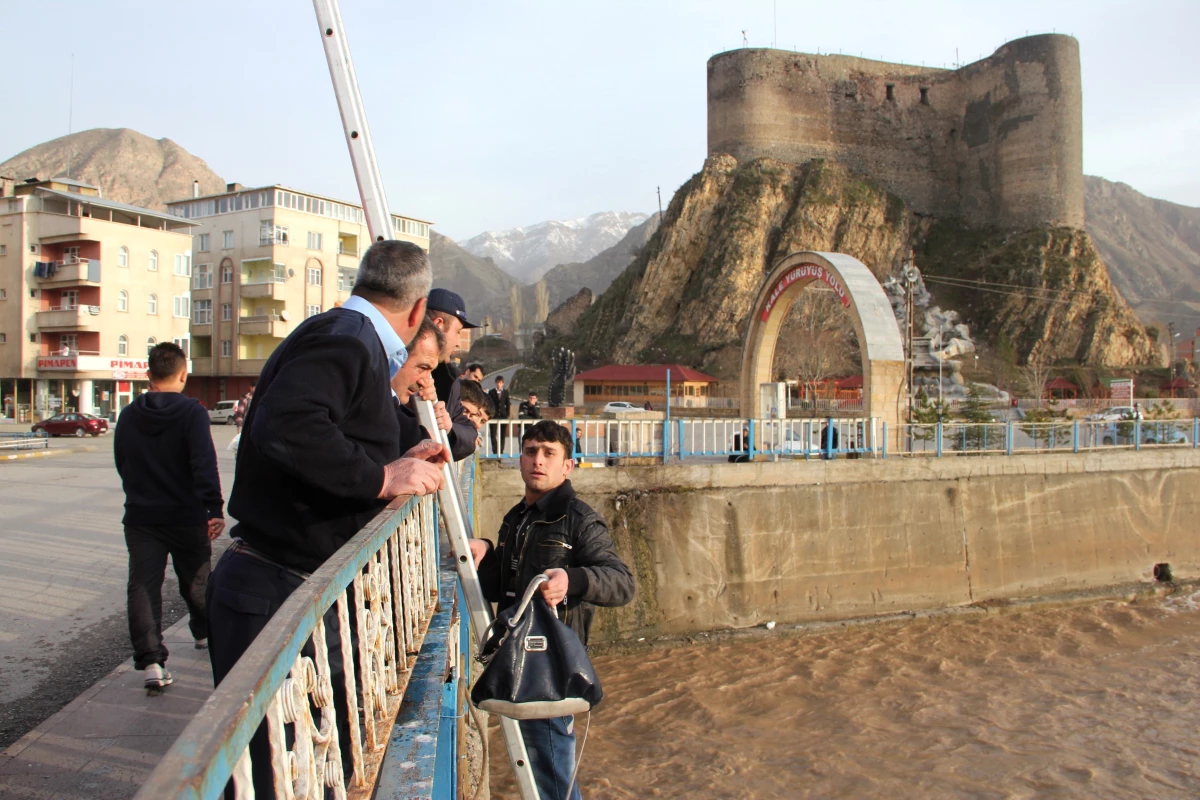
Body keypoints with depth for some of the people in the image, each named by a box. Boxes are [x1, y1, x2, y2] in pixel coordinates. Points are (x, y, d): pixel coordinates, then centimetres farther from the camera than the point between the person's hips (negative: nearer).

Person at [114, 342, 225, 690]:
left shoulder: (129, 415, 3)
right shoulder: (191, 412, -13)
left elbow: (122, 464, 14)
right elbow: (204, 465, -23)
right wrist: (214, 509, -24)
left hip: (140, 518, 2)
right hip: (186, 517, -2)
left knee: (143, 587, 0)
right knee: (196, 582, 18)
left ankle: (150, 661, -10)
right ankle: (205, 633, 39)